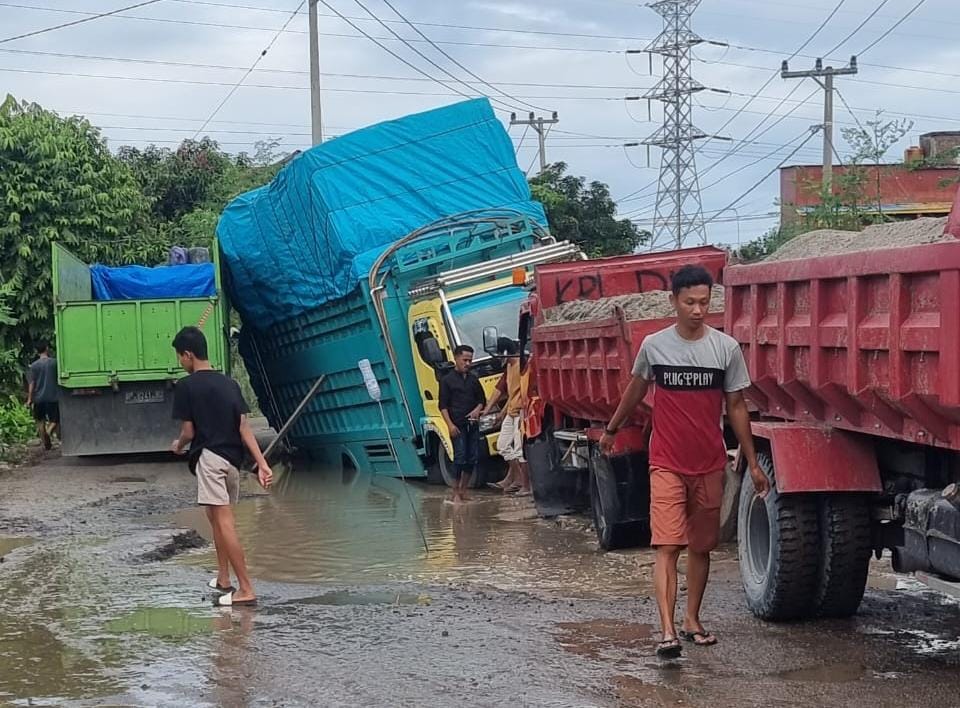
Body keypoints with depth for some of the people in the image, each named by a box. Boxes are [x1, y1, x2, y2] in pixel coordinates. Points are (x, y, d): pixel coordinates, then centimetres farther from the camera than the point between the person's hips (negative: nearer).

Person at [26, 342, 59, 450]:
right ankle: (49, 432, -20)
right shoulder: (55, 362, -1)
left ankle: (45, 443, 9)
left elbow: (32, 383, -5)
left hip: (39, 398, 0)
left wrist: (29, 399, -2)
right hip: (53, 397, 0)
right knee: (55, 420, 8)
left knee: (40, 421, 11)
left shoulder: (34, 366, -2)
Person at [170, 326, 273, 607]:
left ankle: (246, 590, -17)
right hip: (233, 459, 8)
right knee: (217, 516, 23)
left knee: (224, 521, -11)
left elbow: (188, 431, -4)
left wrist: (179, 445, 20)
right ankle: (223, 579, 31)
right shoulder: (229, 384, 12)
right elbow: (244, 428, 5)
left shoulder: (187, 386, -5)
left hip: (210, 457, -8)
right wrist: (262, 464, 0)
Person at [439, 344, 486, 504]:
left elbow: (482, 399, 21)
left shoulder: (473, 379, 15)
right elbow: (443, 406, -4)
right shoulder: (447, 380, -1)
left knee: (472, 458, 5)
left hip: (472, 424, 6)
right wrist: (450, 424, -14)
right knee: (460, 458, -10)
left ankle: (463, 490, 14)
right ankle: (456, 492, -6)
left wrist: (477, 410, -1)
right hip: (457, 425, -5)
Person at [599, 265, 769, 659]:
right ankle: (668, 631, -17)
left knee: (701, 547, 12)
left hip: (709, 465, 2)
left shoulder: (726, 349, -2)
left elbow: (736, 407, 4)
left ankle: (692, 619, 27)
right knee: (667, 546, -11)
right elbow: (636, 390, 17)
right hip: (666, 464, -1)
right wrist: (612, 429, 28)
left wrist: (753, 463, 5)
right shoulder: (654, 345, -2)